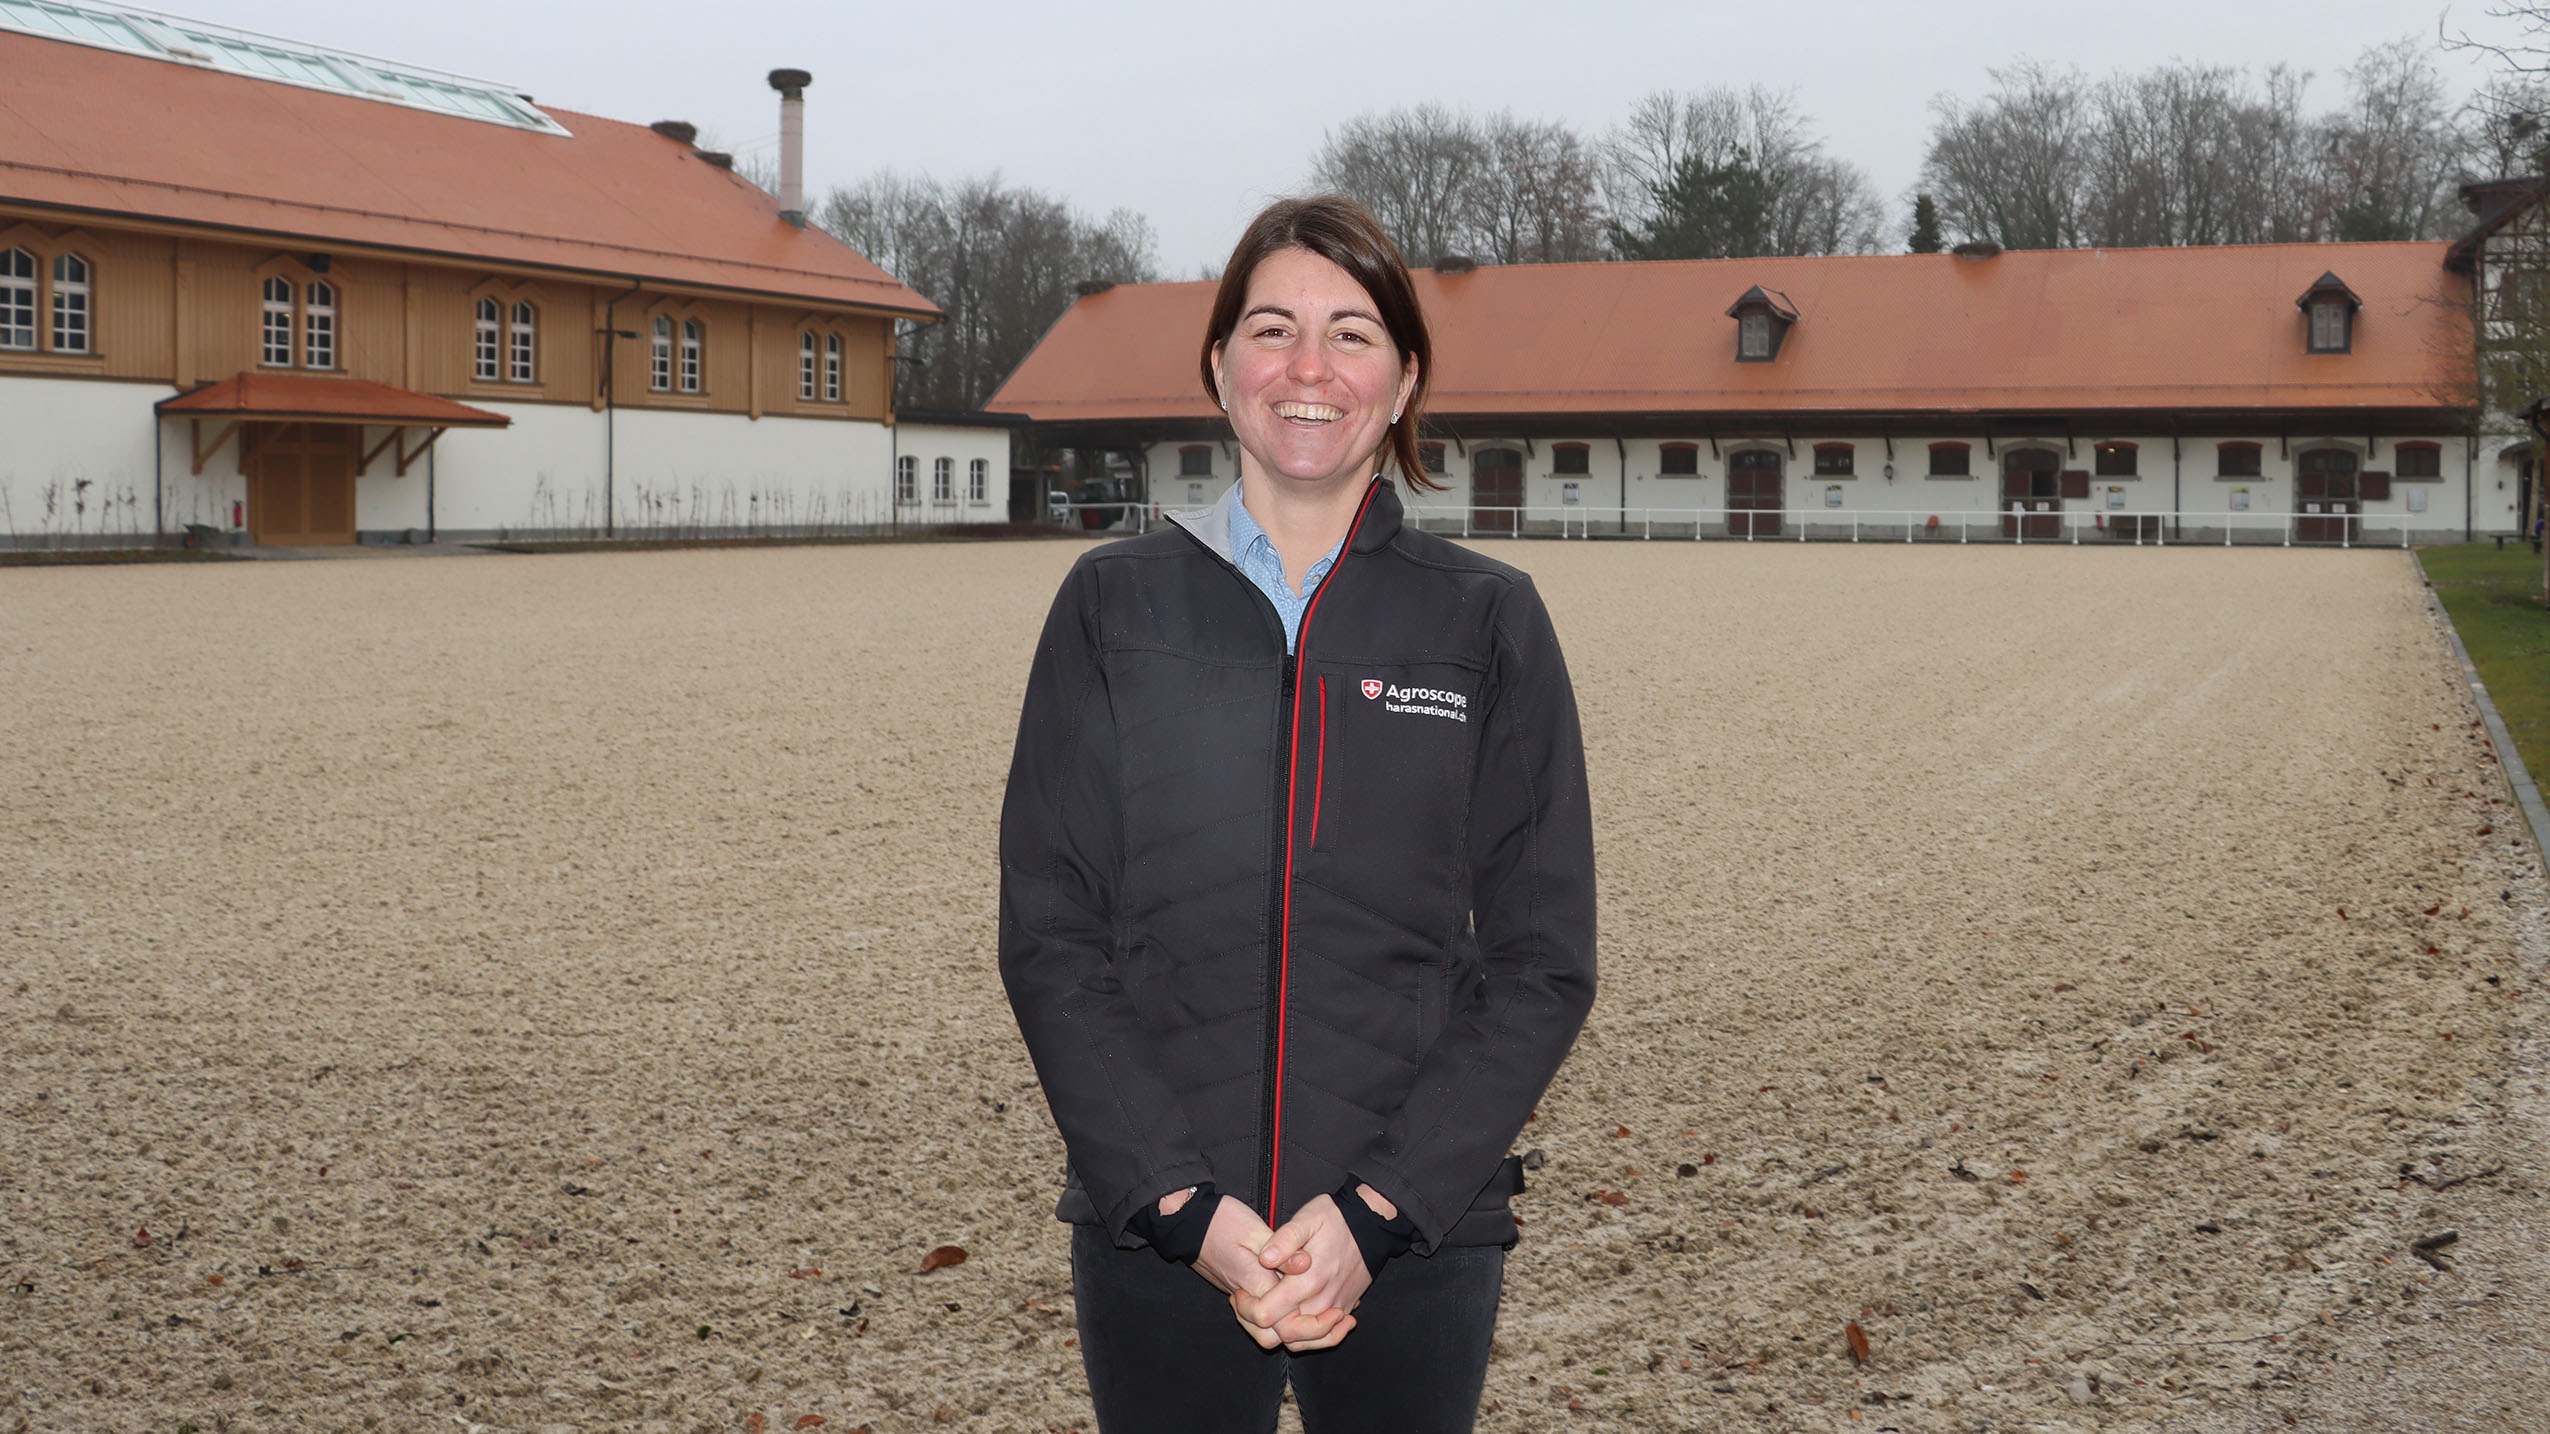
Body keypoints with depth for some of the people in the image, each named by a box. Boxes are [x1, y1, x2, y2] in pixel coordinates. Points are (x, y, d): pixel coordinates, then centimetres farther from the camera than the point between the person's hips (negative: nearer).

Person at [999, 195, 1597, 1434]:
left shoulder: (1489, 622, 1)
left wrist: (1374, 1209, -10)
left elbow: (1543, 960, -1)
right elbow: (1050, 937, -1)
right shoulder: (1114, 607, 2)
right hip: (1157, 1241, 0)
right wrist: (1186, 1203, -11)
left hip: (1413, 1246, 0)